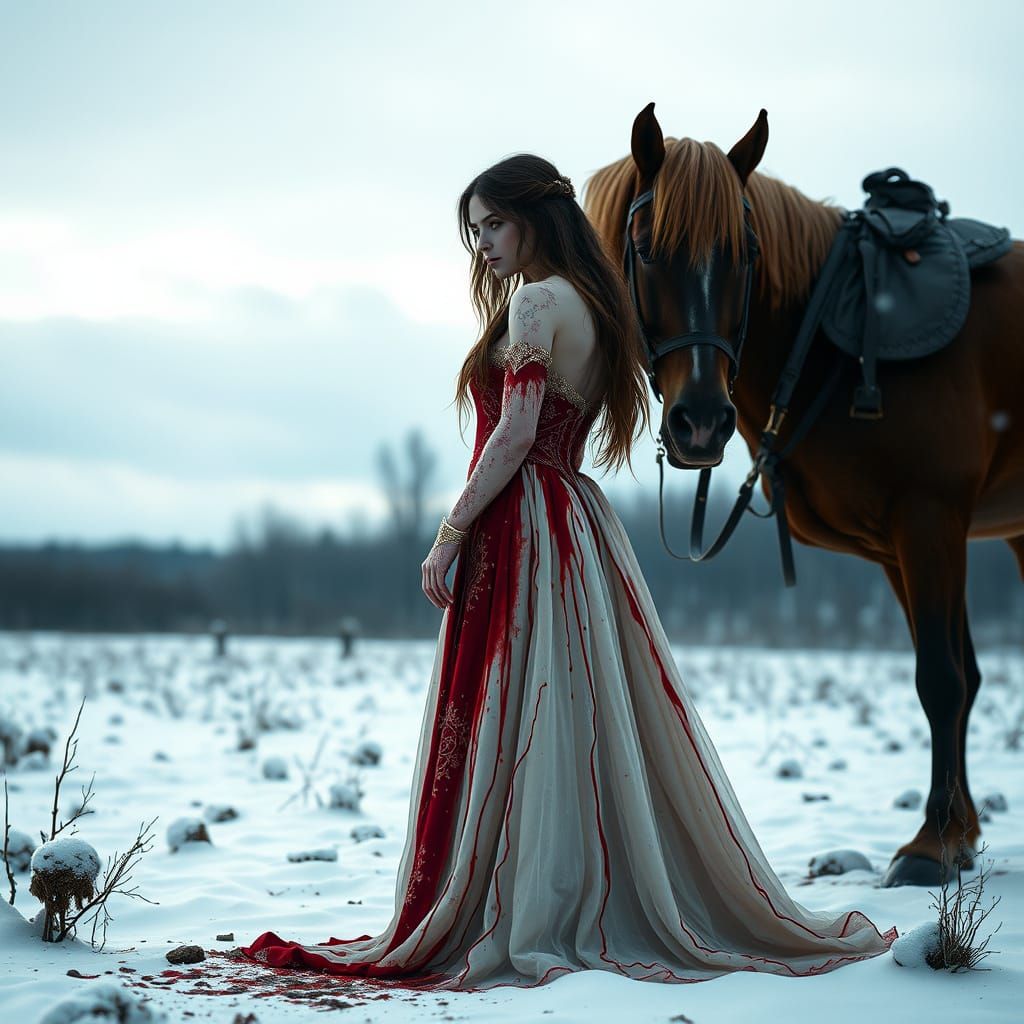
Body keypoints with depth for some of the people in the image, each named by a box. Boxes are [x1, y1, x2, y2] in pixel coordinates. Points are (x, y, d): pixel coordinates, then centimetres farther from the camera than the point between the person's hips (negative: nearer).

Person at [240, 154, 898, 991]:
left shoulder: (537, 300, -10)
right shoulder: (592, 303, 18)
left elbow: (516, 434, -17)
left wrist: (450, 533, -14)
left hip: (522, 529, -9)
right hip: (579, 518, 9)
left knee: (507, 727, -5)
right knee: (588, 723, 10)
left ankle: (522, 924, -2)